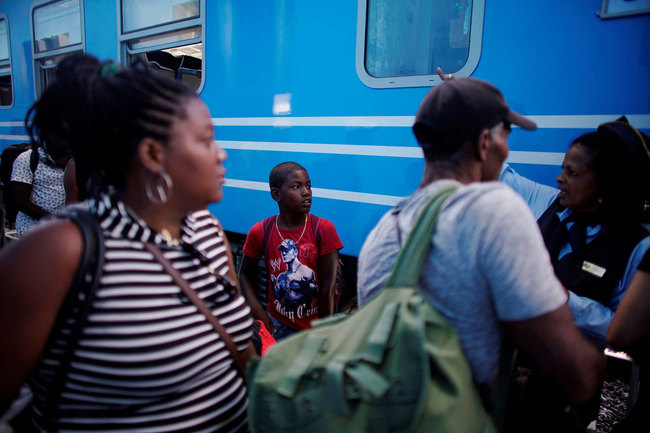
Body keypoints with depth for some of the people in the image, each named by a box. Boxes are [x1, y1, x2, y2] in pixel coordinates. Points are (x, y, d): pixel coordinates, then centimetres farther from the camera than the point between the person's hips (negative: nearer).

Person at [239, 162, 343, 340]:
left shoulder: (324, 230, -14)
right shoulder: (260, 232, -9)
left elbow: (327, 289, -11)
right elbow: (245, 273, 5)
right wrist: (258, 312, -8)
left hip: (315, 327, -1)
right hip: (278, 324, 1)